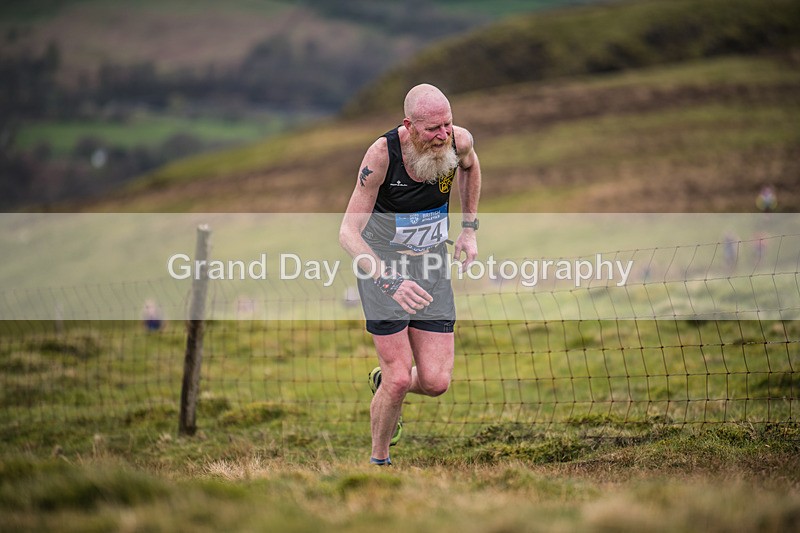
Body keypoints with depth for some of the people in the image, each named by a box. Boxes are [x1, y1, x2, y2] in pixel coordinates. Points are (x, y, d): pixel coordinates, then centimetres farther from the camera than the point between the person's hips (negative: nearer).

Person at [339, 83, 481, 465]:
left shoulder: (458, 141, -12)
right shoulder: (382, 154, -24)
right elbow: (349, 233, -24)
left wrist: (469, 228, 12)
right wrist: (390, 282, -37)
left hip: (432, 268, 4)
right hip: (382, 265, -4)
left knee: (435, 382, -3)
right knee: (399, 380, -10)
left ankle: (383, 381, 32)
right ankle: (378, 459, 15)